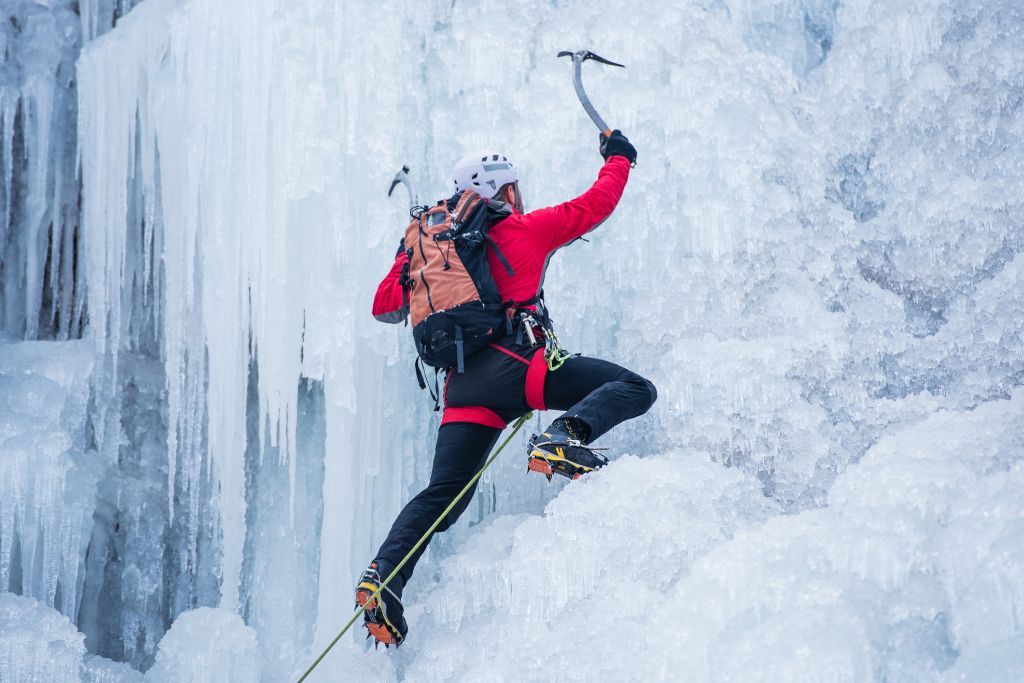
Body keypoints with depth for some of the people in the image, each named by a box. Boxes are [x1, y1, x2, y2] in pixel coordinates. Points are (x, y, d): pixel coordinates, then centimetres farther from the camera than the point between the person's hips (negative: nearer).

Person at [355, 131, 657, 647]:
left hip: (461, 385, 6)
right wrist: (617, 158, 36)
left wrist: (407, 256, 48)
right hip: (514, 363, -5)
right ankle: (564, 438, -29)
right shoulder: (524, 229, 10)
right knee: (635, 389, -6)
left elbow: (384, 306, 30)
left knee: (443, 494, 7)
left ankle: (383, 575, -11)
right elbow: (594, 205, 18)